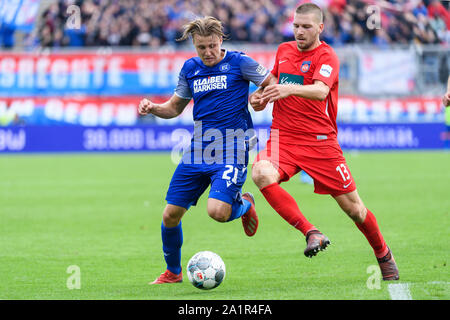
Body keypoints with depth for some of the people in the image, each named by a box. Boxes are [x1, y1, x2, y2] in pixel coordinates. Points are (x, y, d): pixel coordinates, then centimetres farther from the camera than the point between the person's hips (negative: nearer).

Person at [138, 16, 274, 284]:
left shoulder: (238, 62, -4)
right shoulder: (190, 68, 10)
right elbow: (175, 107, 21)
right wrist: (153, 108, 1)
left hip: (231, 151, -5)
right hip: (198, 152, 5)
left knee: (217, 211, -24)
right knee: (171, 215, 1)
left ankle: (244, 205, 13)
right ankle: (173, 272, 24)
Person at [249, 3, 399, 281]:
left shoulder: (327, 56, -9)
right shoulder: (284, 50, 10)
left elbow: (320, 91, -28)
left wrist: (290, 89, -47)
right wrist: (261, 96, 9)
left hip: (321, 141, -4)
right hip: (283, 137, 4)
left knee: (353, 207, 0)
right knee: (261, 174, -30)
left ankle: (384, 255, 27)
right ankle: (311, 233, -28)